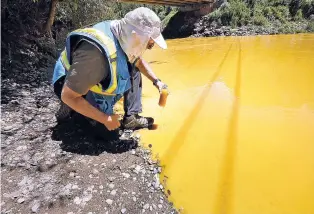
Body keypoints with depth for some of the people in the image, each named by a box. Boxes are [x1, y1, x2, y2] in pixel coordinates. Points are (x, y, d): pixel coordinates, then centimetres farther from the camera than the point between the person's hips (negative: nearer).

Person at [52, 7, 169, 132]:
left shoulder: (124, 36, -16)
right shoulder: (96, 53, -41)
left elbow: (138, 61, 8)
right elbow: (68, 96, -34)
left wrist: (156, 81, 0)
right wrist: (105, 119, -29)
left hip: (97, 80, 7)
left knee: (134, 72, -3)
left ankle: (131, 118, -2)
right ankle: (69, 108, 7)